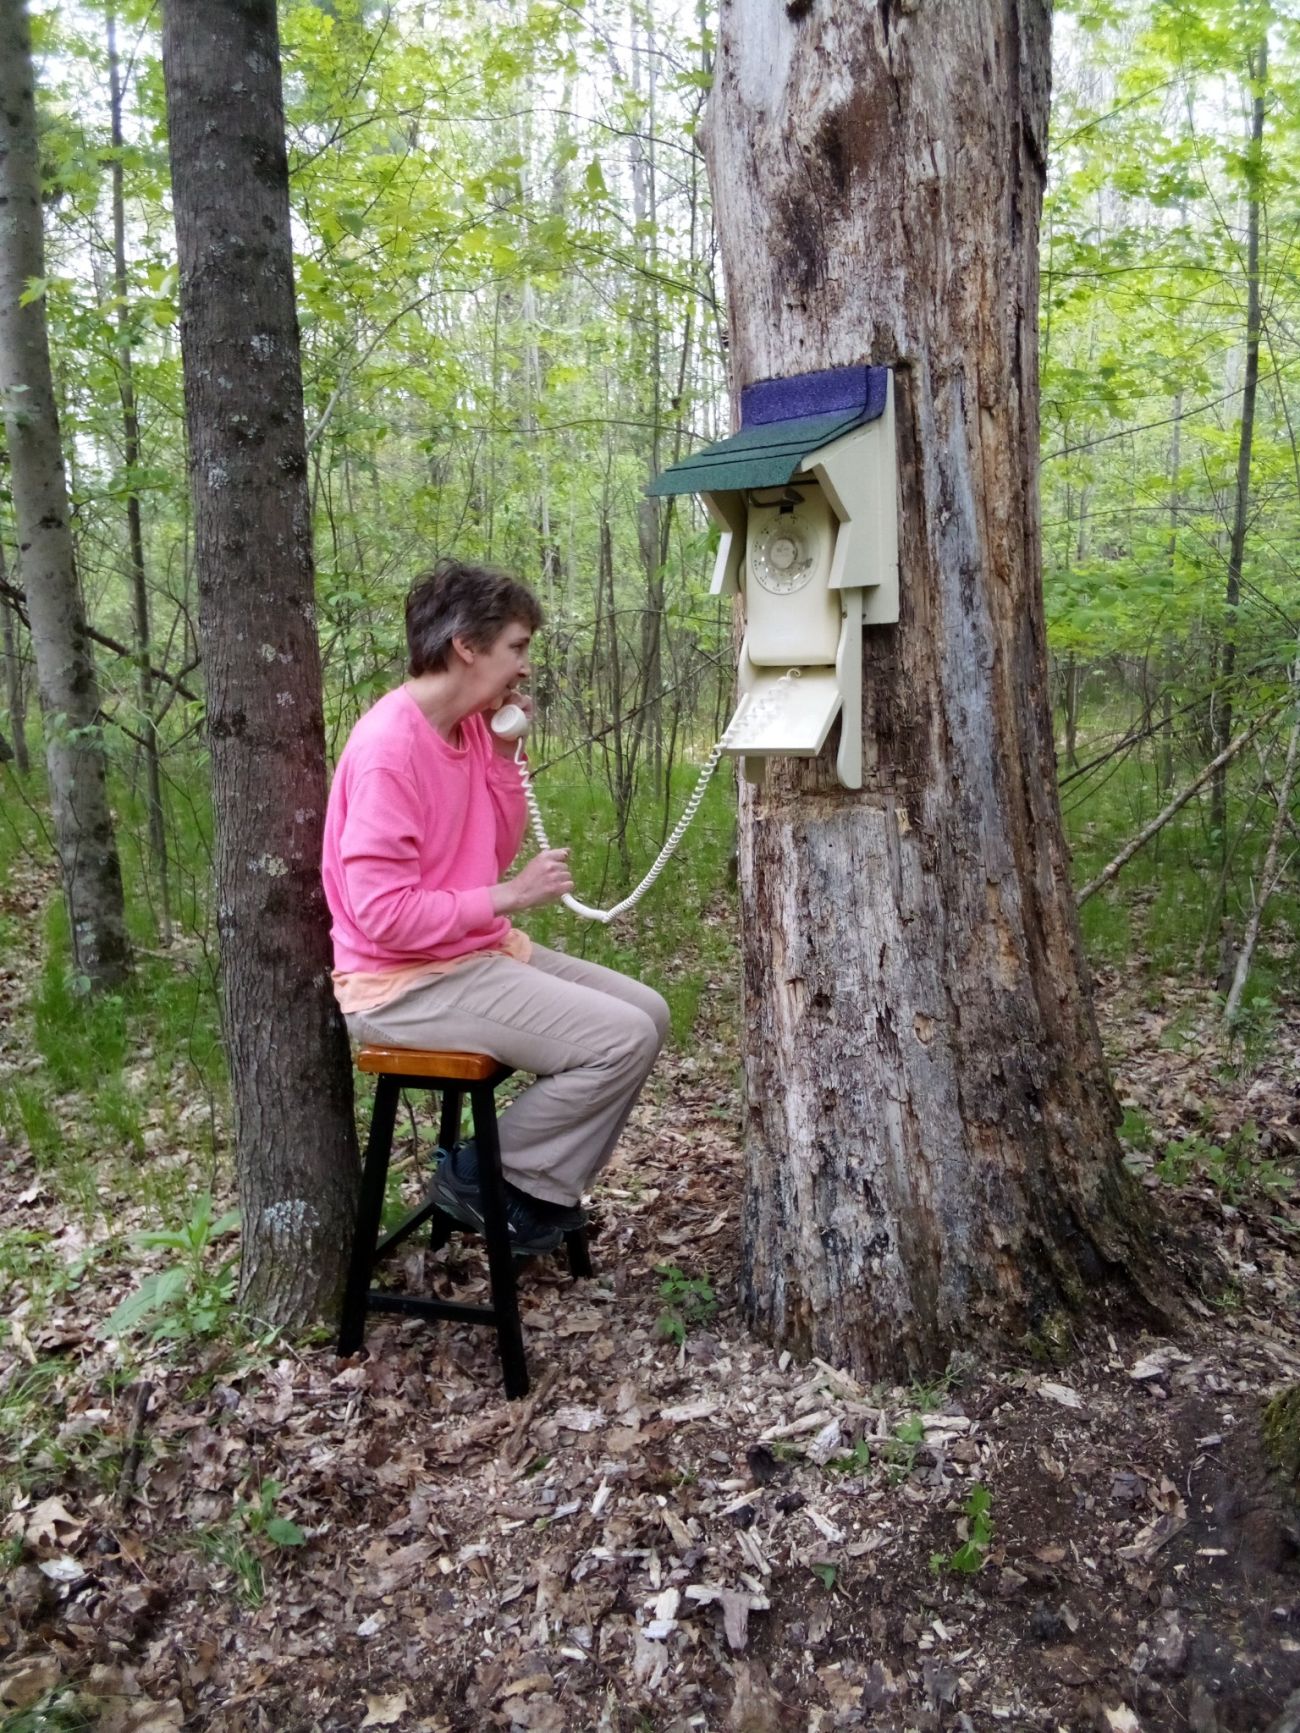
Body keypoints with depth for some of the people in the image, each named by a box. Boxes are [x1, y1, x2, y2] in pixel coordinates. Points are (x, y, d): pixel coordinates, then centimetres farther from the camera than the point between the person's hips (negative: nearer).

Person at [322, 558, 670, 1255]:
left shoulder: (470, 729, 6)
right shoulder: (389, 747, -22)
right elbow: (384, 915, -25)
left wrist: (504, 751, 0)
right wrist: (511, 896, -18)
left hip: (481, 952, 10)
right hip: (408, 981, -10)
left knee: (646, 1012, 5)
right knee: (622, 1039, -18)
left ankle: (540, 1184, 12)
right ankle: (484, 1174, 1)